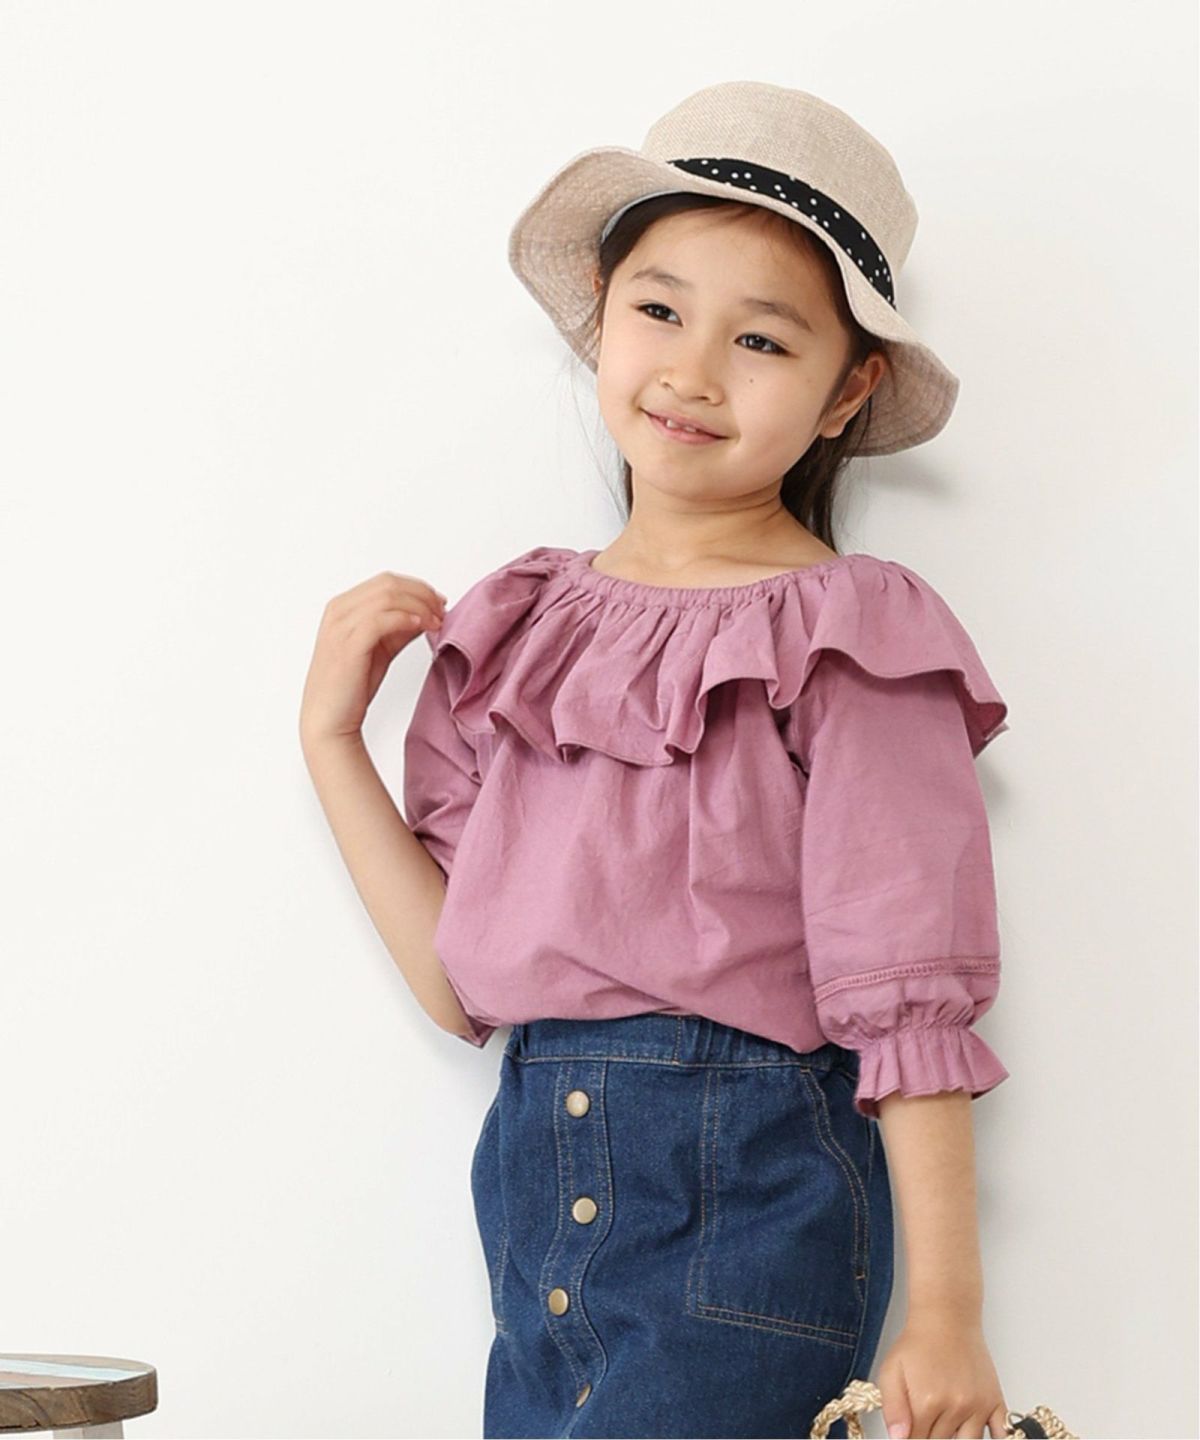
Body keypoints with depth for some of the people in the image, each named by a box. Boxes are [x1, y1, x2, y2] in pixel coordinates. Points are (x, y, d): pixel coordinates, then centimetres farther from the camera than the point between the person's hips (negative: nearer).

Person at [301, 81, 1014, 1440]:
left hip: (748, 1182, -6)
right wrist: (332, 735, 4)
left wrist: (944, 1311, -12)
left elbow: (910, 998, -9)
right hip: (534, 1166, 6)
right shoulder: (531, 625, 10)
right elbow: (459, 978, 6)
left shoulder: (849, 640, -7)